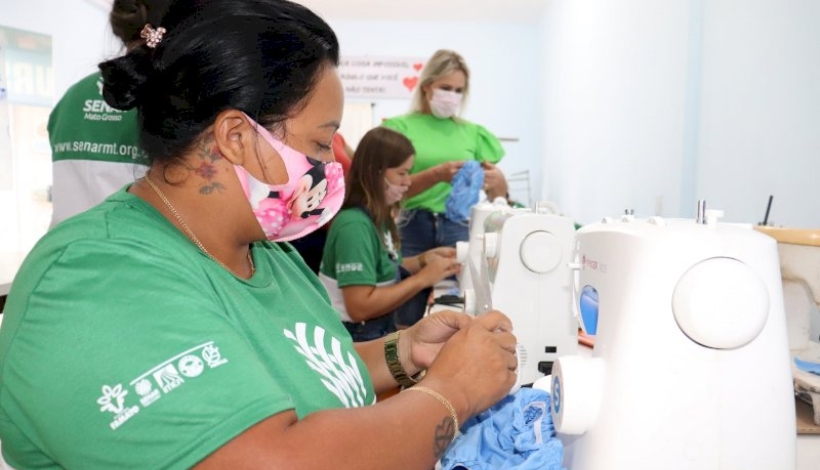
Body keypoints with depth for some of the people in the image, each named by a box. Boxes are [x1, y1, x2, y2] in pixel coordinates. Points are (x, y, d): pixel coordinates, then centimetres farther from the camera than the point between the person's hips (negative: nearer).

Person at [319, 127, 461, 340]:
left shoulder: (378, 217, 3)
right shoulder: (354, 225, -22)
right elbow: (360, 307, -26)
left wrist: (423, 259, 0)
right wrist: (422, 279, -21)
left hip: (381, 330, 8)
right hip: (356, 337, -8)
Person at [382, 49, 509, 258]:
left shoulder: (473, 132, 9)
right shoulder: (399, 127, 2)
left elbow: (498, 196, 10)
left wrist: (497, 180, -13)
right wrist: (436, 174, -21)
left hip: (458, 229, 2)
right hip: (410, 229, -2)